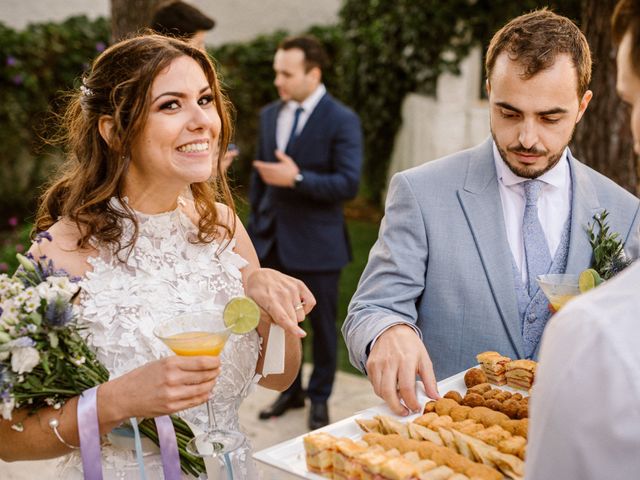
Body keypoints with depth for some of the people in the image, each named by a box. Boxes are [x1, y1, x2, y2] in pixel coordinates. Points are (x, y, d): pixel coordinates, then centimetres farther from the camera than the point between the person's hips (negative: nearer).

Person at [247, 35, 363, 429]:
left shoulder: (342, 121, -12)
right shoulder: (270, 114, 7)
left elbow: (349, 184, -18)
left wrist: (297, 178, -26)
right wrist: (255, 223, 13)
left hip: (315, 242, -5)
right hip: (273, 240, 6)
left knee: (322, 323, 10)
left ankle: (320, 397, 27)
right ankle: (290, 390, 33)